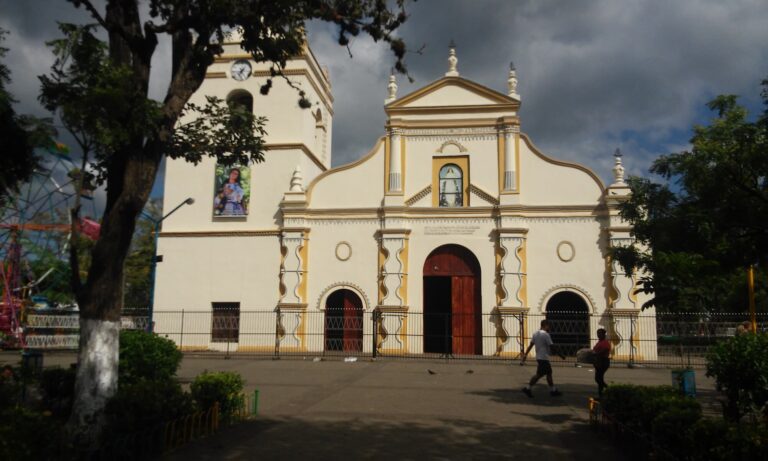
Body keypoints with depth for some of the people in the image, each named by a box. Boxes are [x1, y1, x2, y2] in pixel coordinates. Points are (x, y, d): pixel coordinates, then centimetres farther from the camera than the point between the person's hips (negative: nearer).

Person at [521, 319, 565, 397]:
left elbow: (530, 345, 9)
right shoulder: (546, 334, -15)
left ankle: (553, 390, 21)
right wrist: (561, 355, -4)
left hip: (538, 357, 9)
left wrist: (525, 354, 9)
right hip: (544, 358, -9)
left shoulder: (535, 334, 10)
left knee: (549, 373, 15)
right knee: (539, 374, -6)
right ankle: (527, 388, -7)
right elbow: (551, 347, -13)